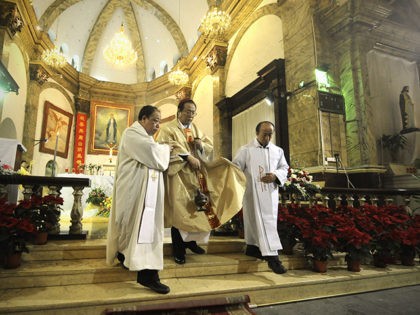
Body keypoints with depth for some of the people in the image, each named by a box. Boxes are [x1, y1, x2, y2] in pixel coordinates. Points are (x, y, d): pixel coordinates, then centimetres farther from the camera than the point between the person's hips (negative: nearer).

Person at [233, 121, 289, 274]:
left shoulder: (278, 151, 12)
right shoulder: (245, 150, 0)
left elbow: (284, 168, 14)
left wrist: (275, 175, -8)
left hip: (271, 192, 5)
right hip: (253, 192, -5)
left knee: (270, 220, 10)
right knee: (262, 222, -7)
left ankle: (252, 247, 26)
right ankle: (271, 255, -6)